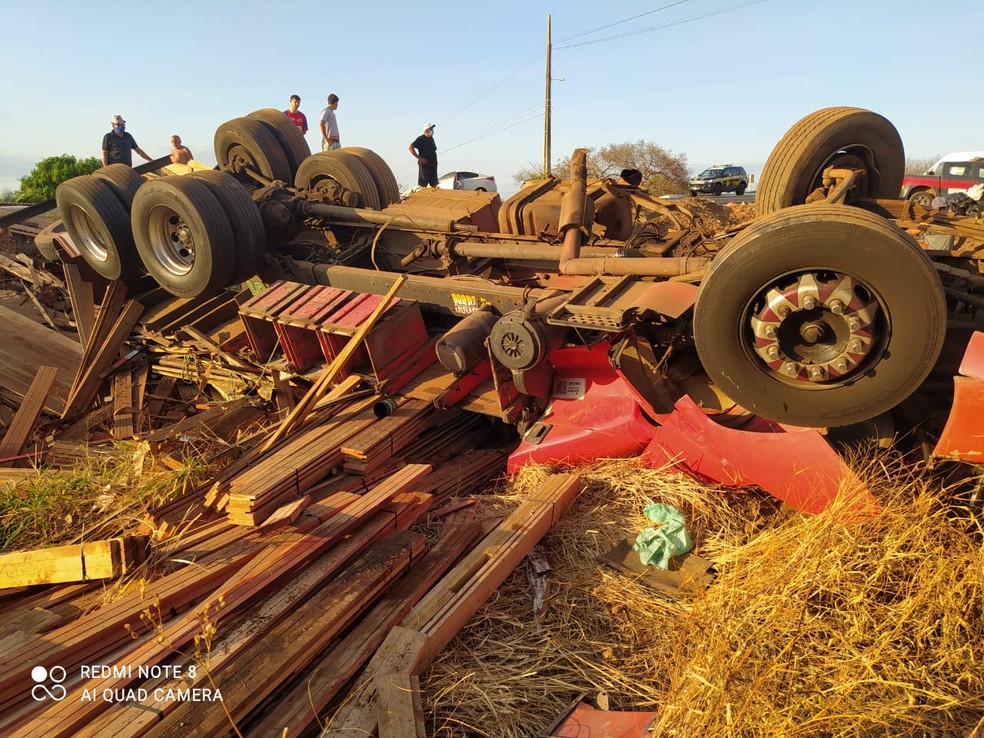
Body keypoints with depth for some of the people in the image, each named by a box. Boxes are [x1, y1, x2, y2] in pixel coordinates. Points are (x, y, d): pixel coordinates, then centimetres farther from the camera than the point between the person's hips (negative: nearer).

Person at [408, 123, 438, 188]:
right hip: (424, 165, -8)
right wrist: (419, 157, -16)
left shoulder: (431, 139, 15)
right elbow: (410, 147, -13)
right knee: (423, 185, -6)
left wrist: (435, 160, 12)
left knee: (434, 185, 8)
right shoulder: (420, 139, -7)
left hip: (433, 165, 8)